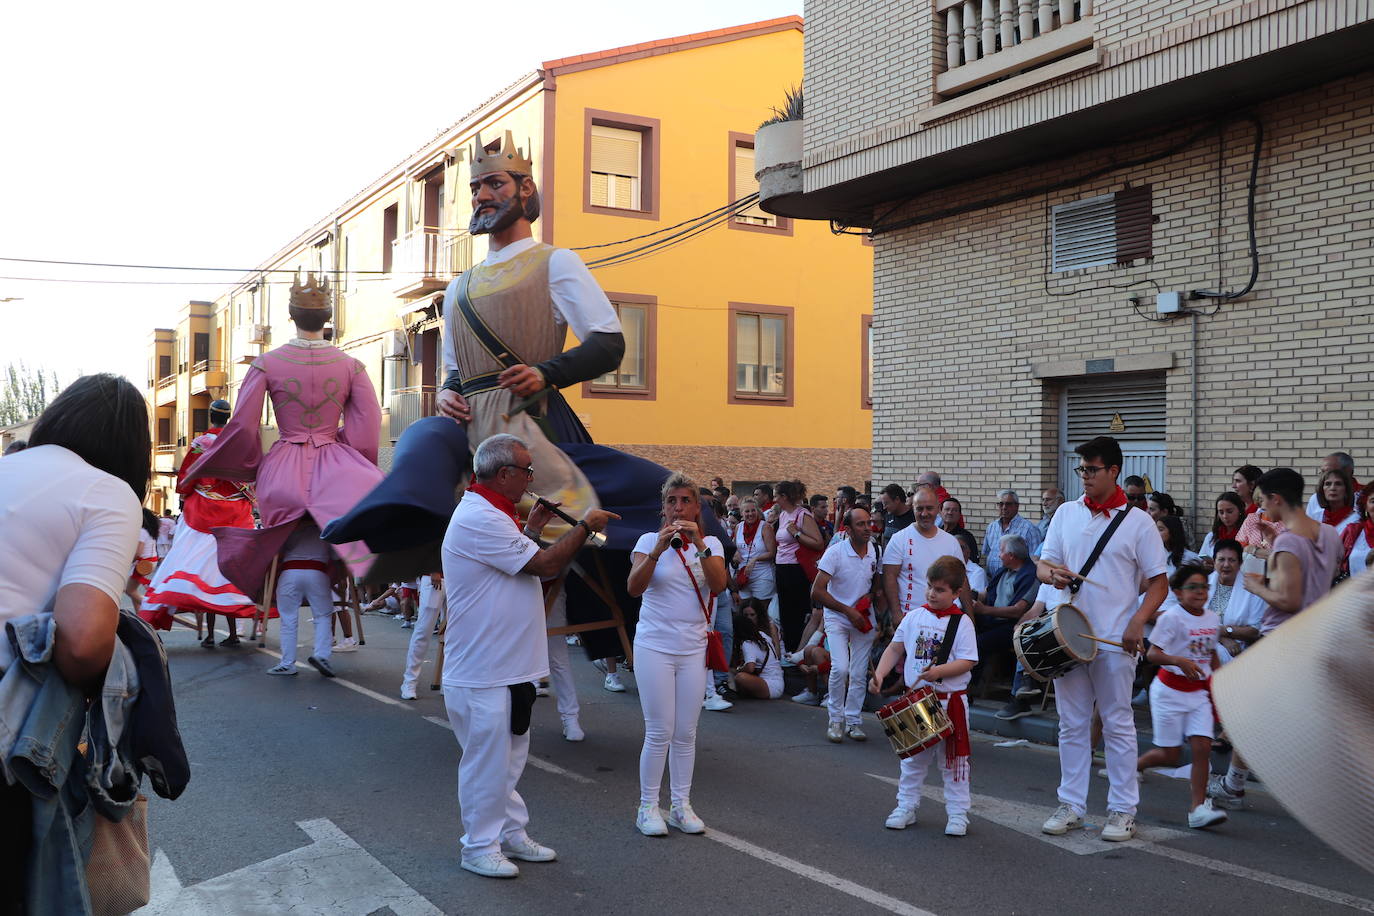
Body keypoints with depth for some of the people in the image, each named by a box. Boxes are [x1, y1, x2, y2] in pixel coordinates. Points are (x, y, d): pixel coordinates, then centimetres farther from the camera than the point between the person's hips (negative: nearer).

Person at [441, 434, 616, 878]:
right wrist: (586, 525, -11)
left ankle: (510, 834, 31)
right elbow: (546, 565, -23)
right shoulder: (479, 519, -23)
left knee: (508, 757, 19)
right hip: (483, 674, -11)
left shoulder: (488, 514, 13)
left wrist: (532, 526, 12)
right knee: (486, 762, 3)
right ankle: (479, 847, 17)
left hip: (506, 666, 11)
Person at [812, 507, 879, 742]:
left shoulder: (876, 551, -1)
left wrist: (870, 596, -7)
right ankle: (835, 719, -1)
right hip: (837, 618, -4)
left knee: (859, 674, 4)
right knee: (840, 668, -19)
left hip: (865, 619, 4)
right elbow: (817, 592, -17)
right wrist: (848, 610, -18)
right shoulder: (835, 552, -15)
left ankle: (853, 720, 19)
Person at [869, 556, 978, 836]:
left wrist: (938, 671, -28)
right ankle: (906, 807, 25)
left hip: (950, 700, -3)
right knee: (913, 757, 14)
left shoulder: (962, 622, -8)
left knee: (953, 759, 6)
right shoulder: (914, 616, 2)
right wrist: (879, 674, -6)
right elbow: (895, 648, 7)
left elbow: (967, 662, -13)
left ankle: (957, 813, 16)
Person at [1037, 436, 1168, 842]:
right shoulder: (1066, 513, 8)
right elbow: (1043, 564, 11)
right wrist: (1052, 573, -13)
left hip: (1115, 640, -4)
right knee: (1071, 724, 10)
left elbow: (1159, 583, -3)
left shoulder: (1138, 522, -4)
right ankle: (1071, 805, 19)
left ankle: (1123, 810, 14)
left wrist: (1138, 622, -17)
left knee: (1117, 725, 4)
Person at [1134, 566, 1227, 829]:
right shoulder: (1172, 617, -14)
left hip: (1199, 692, 5)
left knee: (1202, 747, -8)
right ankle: (1133, 765, 28)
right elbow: (1152, 654, -18)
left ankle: (1198, 807, -3)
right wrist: (1180, 661, -33)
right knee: (1170, 755, 0)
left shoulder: (1213, 619, 6)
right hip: (1170, 690, -5)